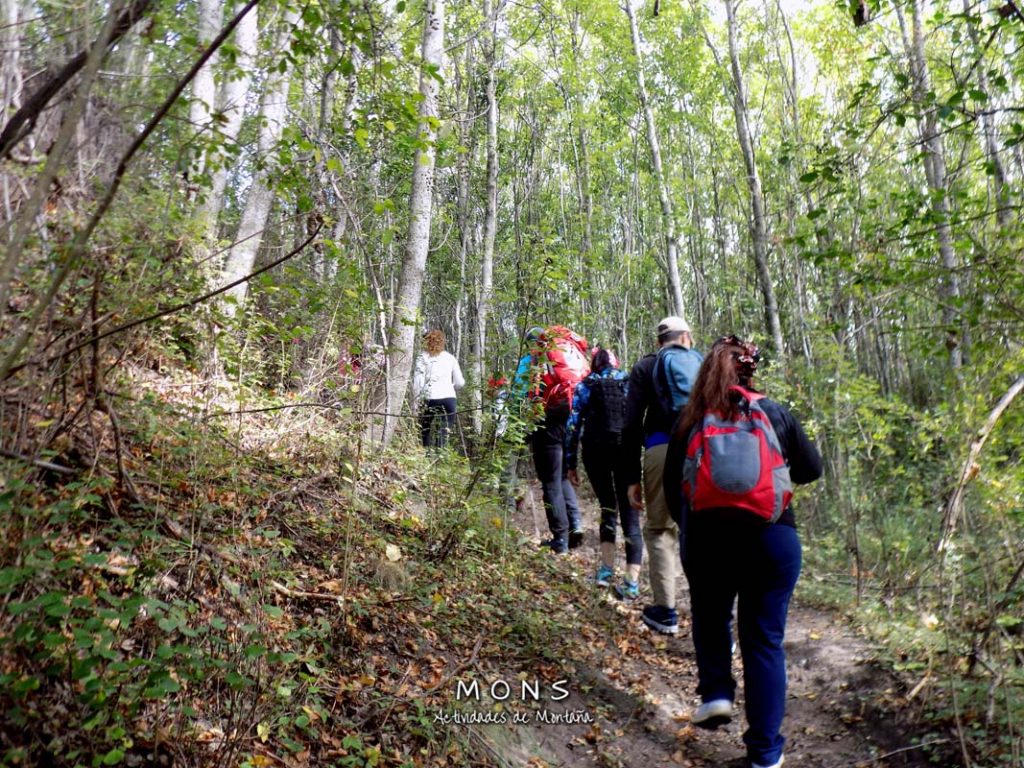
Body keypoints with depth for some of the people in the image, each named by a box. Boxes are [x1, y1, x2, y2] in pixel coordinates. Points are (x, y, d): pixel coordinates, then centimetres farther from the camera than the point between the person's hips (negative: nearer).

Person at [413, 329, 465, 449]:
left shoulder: (423, 357, 4)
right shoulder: (450, 358, 10)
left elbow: (418, 380, -4)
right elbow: (460, 382, 11)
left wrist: (416, 397, 4)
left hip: (430, 398, -1)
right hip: (449, 398, 2)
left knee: (425, 432, 12)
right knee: (445, 434, 1)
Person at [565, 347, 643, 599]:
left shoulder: (584, 387, 9)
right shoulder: (629, 383, 10)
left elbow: (573, 425, 3)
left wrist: (571, 463, 6)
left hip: (595, 451, 1)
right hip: (626, 450, -1)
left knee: (607, 507, 19)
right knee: (629, 512, 0)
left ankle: (607, 568, 16)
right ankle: (632, 581, -8)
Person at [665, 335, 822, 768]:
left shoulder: (691, 424, 1)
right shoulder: (773, 413, 1)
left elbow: (672, 488, 4)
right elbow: (812, 469, 11)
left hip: (707, 540, 0)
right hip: (772, 541, 0)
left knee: (710, 618, 28)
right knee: (765, 641, 11)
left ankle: (716, 693, 14)